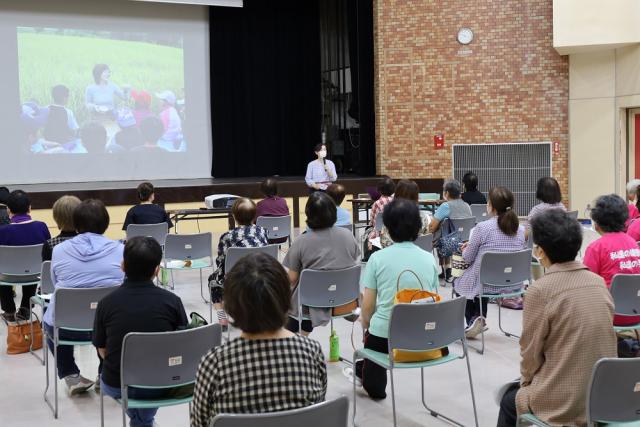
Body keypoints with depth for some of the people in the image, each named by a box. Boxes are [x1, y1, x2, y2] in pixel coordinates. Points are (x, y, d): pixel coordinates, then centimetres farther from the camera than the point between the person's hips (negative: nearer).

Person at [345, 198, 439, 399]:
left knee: (372, 336, 29)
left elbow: (368, 306, -5)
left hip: (385, 336, -5)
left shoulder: (378, 258, -9)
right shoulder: (429, 259, 0)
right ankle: (362, 370, 57)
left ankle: (373, 383, 53)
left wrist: (365, 326, 14)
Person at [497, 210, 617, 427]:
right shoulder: (598, 282, 2)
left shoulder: (540, 290, -17)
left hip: (563, 405, -6)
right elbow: (598, 341, 11)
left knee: (510, 399, 24)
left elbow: (531, 352, -10)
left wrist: (527, 381, 10)